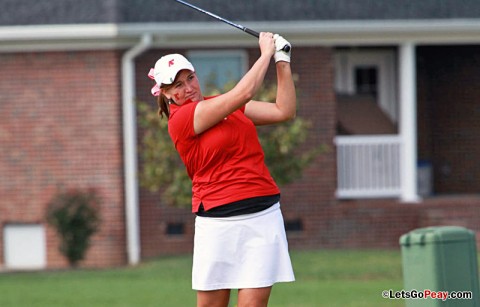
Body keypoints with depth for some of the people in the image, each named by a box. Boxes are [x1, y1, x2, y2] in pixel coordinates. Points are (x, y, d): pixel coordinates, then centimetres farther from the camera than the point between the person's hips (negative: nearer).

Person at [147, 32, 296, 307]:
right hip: (219, 220, -5)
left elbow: (284, 111, 11)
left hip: (264, 215, 5)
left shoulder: (225, 105, 14)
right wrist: (267, 53, -3)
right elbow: (243, 93, -14)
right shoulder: (181, 118, -8)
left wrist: (283, 61, 5)